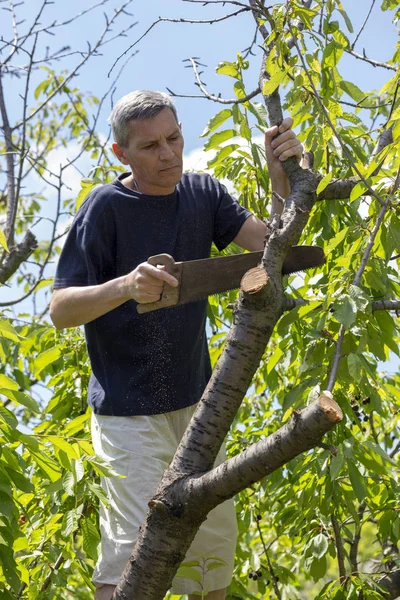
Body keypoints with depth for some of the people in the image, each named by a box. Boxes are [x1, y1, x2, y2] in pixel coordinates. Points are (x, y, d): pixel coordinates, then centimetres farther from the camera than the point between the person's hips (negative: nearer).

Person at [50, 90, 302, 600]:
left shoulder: (202, 193, 3)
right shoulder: (106, 207, -13)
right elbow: (60, 310, -16)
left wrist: (281, 176, -23)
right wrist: (125, 287, -35)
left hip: (196, 401, 6)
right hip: (130, 410, -6)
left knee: (216, 537, 14)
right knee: (136, 546, -15)